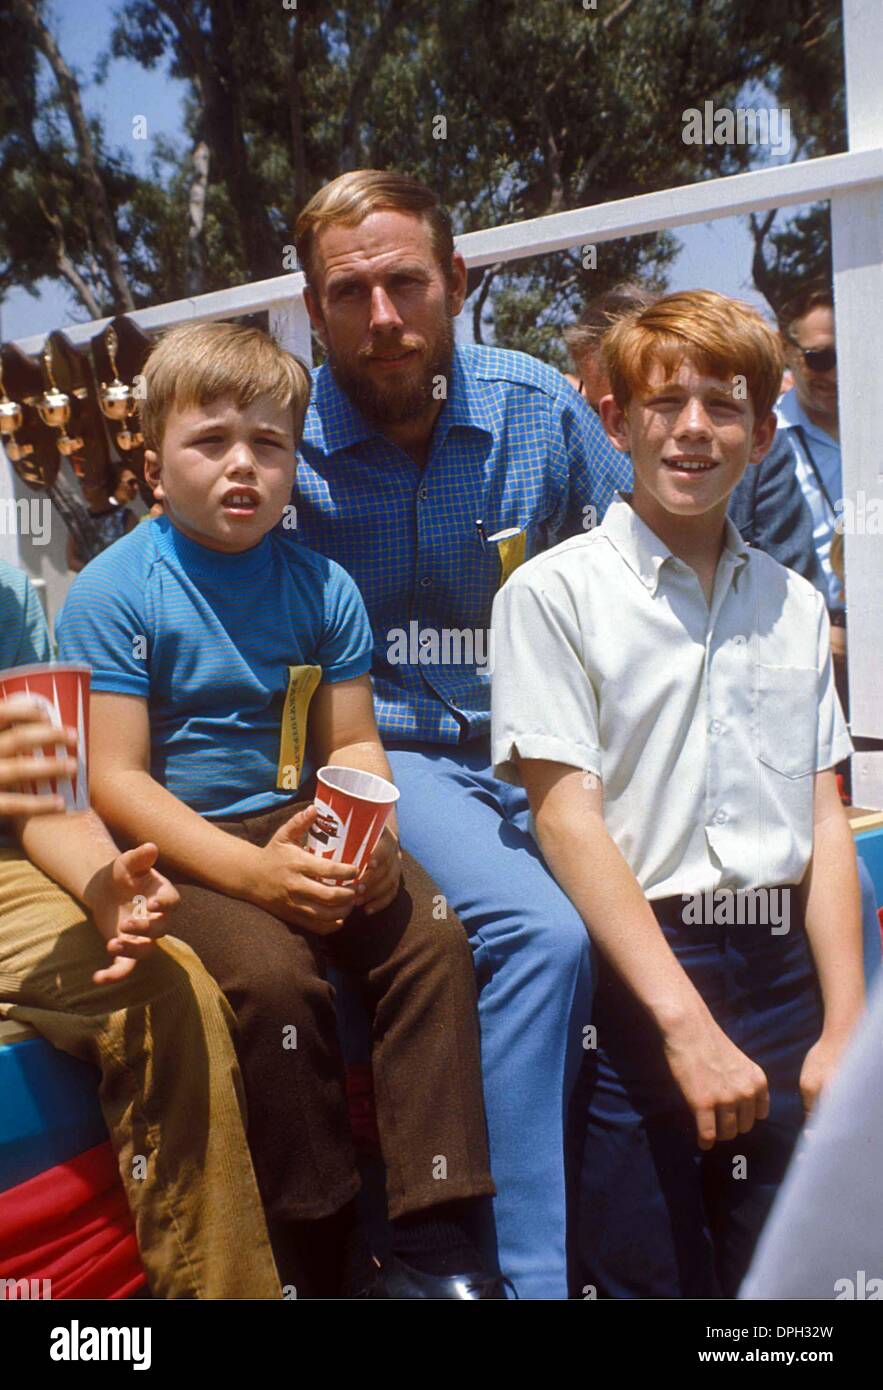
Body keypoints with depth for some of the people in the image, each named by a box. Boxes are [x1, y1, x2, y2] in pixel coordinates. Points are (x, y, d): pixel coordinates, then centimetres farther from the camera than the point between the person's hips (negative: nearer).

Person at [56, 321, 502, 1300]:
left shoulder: (320, 585, 7)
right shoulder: (111, 592, -6)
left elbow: (352, 743, 9)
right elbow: (113, 779, -12)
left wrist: (370, 834, -14)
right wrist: (251, 871, -23)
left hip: (303, 826, 4)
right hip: (176, 847, -4)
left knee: (435, 936, -17)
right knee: (272, 973, -28)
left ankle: (433, 1246, -6)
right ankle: (319, 1251, -5)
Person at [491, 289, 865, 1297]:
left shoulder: (794, 603, 10)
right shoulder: (554, 590, -5)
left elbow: (826, 821, 8)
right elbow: (566, 817, -11)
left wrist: (845, 1027, 0)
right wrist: (684, 1019, -15)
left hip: (780, 970, 5)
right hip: (634, 975, -4)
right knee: (645, 1273, 5)